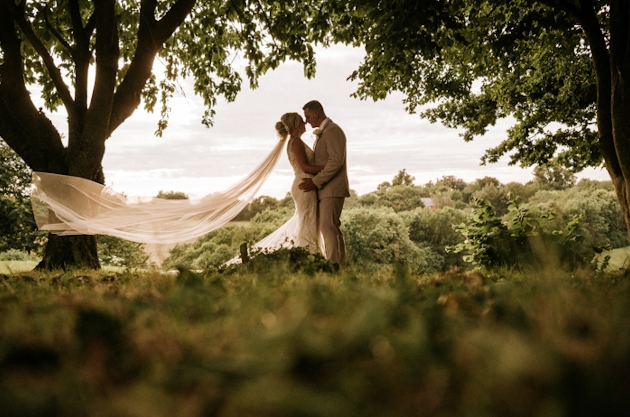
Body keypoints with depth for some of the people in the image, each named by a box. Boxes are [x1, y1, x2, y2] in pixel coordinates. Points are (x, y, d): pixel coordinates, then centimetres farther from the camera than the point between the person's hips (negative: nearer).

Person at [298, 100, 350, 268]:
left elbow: (336, 161, -23)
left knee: (327, 227, -16)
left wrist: (315, 181, -22)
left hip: (332, 188, -10)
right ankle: (340, 264, 15)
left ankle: (333, 265, -18)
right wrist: (312, 182, 4)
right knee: (332, 227, 11)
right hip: (326, 189, 10)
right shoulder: (322, 133, 19)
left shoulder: (332, 130, -13)